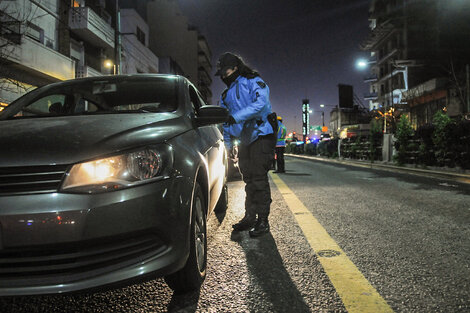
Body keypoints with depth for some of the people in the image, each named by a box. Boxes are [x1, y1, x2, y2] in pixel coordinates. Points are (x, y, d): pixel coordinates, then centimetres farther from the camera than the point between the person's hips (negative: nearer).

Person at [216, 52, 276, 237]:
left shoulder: (253, 82, -1)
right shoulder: (226, 95, 22)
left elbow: (261, 103, -20)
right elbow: (226, 122, 24)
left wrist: (237, 116, -27)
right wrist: (227, 145, 18)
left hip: (261, 135, -7)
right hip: (244, 140, 7)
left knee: (259, 178, -10)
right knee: (249, 179, 9)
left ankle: (263, 220, -5)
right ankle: (250, 217, 18)